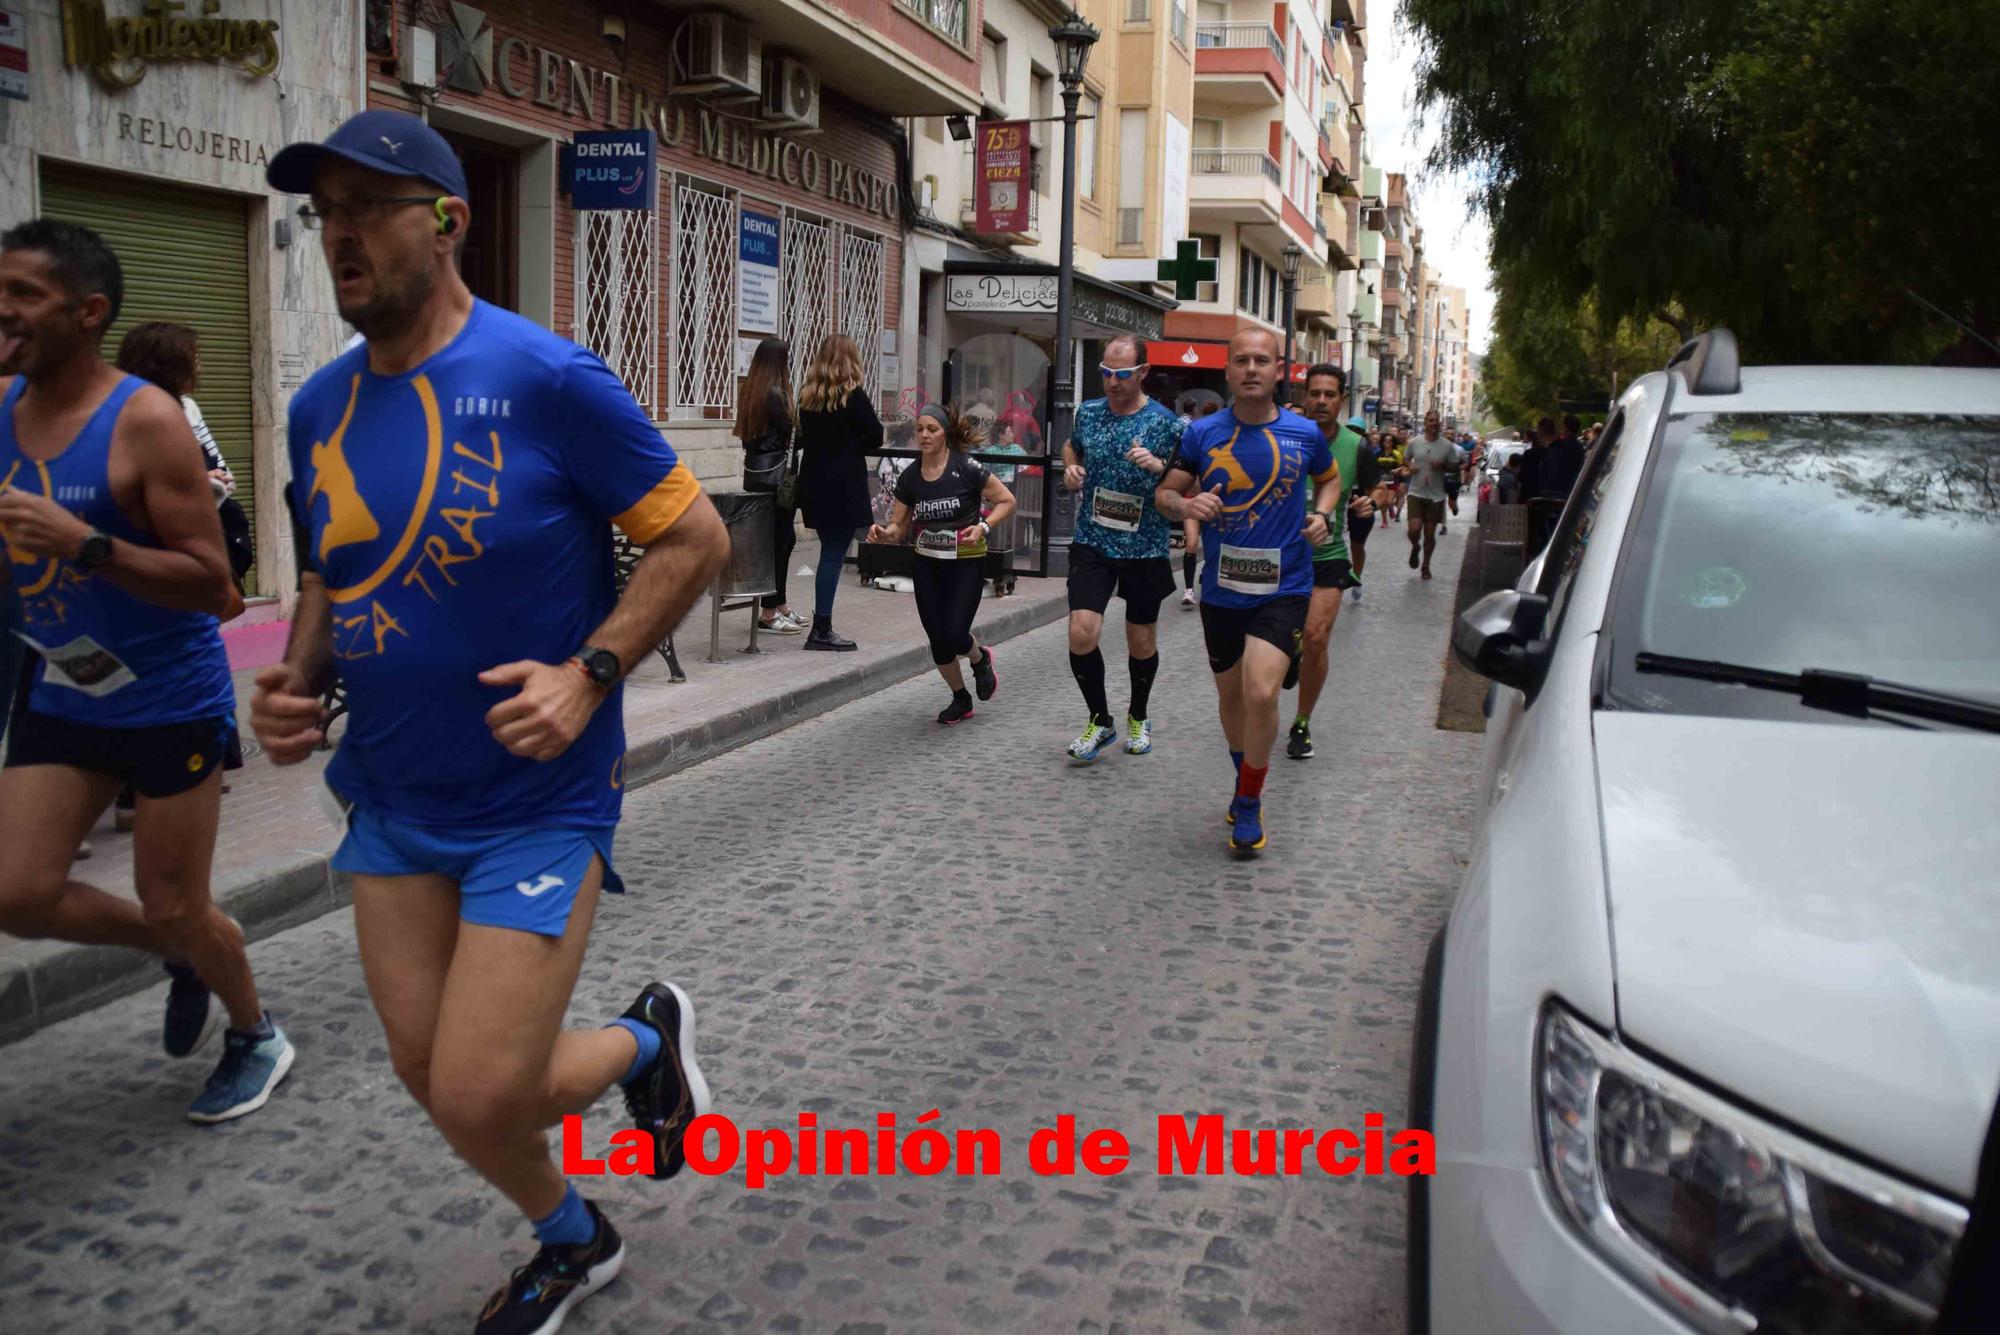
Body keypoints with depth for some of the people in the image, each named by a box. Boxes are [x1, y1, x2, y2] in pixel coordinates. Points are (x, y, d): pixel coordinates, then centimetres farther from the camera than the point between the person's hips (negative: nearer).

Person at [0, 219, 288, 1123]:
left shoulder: (146, 421, -19)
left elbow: (215, 587, -21)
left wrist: (82, 542, -31)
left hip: (172, 702, -6)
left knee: (174, 912, 4)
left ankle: (258, 1037, 33)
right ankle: (181, 953, 29)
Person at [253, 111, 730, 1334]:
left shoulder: (547, 379, -15)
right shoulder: (319, 407, 3)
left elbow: (695, 538, -11)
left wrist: (589, 675, -21)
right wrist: (299, 683, -2)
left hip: (537, 802, -6)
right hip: (392, 798, 6)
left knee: (478, 1098, -8)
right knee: (432, 1076, 13)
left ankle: (650, 1036, 25)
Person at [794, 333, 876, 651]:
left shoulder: (807, 395, 6)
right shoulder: (852, 396, -11)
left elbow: (804, 437, 13)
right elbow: (876, 437, -7)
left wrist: (828, 448, 9)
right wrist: (854, 448, 7)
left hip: (813, 483, 6)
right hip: (844, 485, -6)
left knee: (830, 553, 14)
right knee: (834, 556, -2)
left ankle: (821, 628, 15)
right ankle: (821, 630, 0)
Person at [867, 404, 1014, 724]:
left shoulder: (966, 469, -14)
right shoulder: (909, 477, -1)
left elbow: (1006, 500, -7)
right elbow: (899, 526, 4)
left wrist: (983, 527, -22)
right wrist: (883, 532, -18)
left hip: (967, 562, -4)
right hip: (928, 565, 4)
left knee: (954, 635, -13)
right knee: (937, 640, 5)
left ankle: (980, 658, 25)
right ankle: (961, 700, 30)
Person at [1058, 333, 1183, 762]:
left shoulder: (1165, 423, -8)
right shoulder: (1088, 412, 3)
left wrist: (1159, 466, -23)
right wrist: (1071, 468, 3)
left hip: (1145, 548, -2)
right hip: (1092, 543, 2)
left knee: (1142, 641, 11)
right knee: (1082, 632, -13)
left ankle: (1138, 717, 36)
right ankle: (1099, 720, 8)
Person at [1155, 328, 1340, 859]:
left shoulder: (1305, 433, -1)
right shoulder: (1202, 433, -1)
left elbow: (1330, 478, 19)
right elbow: (1164, 494, 6)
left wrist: (1320, 514, -1)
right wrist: (1186, 504, -16)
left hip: (1283, 588, -2)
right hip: (1221, 590, 2)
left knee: (1261, 694, -19)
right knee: (1230, 697, 16)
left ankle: (1249, 805, 1)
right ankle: (1246, 778, 43)